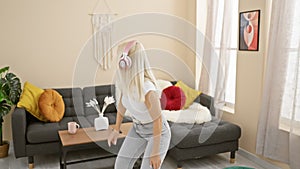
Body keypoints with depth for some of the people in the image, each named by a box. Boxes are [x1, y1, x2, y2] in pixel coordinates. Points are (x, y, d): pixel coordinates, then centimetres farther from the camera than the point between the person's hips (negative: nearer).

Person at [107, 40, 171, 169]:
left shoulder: (147, 89, -36)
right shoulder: (125, 80, -13)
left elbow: (158, 120, -25)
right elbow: (122, 103, 4)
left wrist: (155, 152, -17)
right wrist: (116, 130, 12)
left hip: (158, 132, -7)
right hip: (138, 129, 7)